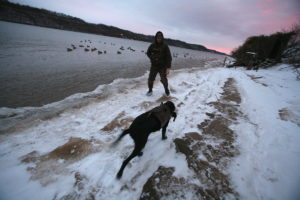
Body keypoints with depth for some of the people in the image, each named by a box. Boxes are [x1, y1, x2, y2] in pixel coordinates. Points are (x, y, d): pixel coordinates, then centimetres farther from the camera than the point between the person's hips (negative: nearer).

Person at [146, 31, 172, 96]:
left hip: (162, 66, -2)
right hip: (154, 66, 2)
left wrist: (168, 67, -21)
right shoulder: (152, 45, 0)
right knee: (150, 79, -1)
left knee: (164, 80, -3)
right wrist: (152, 58, 0)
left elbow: (169, 57, -13)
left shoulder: (165, 46, -8)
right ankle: (150, 90, 24)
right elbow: (148, 53, 17)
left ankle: (166, 89, 26)